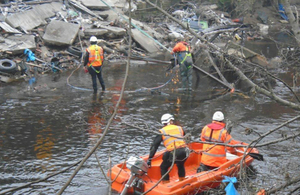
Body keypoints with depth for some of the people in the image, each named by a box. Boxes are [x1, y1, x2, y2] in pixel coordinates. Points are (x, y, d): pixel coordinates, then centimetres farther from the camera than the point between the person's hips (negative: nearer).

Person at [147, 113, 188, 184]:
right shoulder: (179, 128, 20)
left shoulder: (162, 132, 12)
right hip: (184, 152, 4)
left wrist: (149, 159, 10)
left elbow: (154, 146, 9)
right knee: (180, 165, 33)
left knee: (163, 167, 18)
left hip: (173, 154, -3)